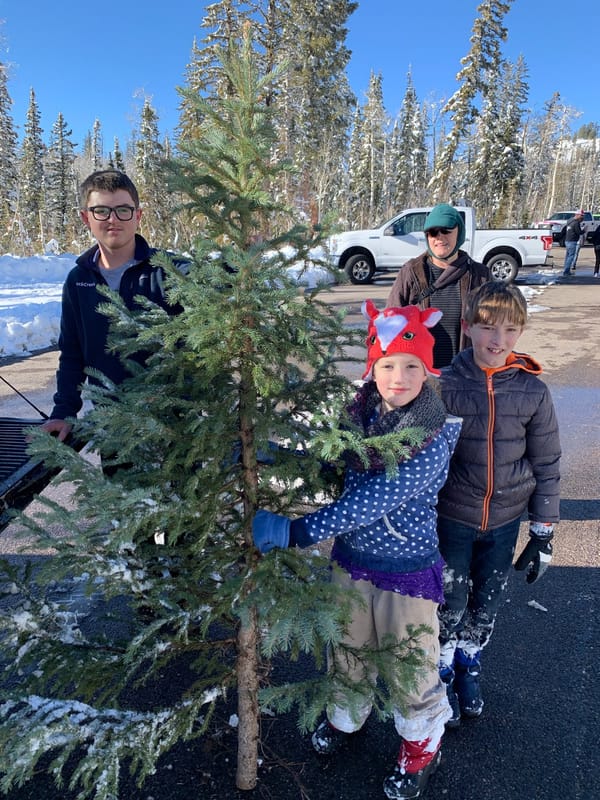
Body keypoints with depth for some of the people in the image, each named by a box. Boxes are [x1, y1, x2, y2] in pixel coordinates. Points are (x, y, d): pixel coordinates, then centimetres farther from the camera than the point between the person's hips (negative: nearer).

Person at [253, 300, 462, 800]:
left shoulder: (434, 438, -23)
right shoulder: (359, 414, -8)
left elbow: (377, 500, -32)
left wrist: (299, 532, -35)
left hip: (408, 568, -4)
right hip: (352, 558, 5)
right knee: (347, 649, 24)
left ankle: (422, 745, 45)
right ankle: (347, 717, 54)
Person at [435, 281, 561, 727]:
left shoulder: (533, 392, -10)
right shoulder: (446, 385, -15)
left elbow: (547, 466, -2)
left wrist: (543, 533, 1)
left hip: (505, 521, 2)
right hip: (452, 518, -2)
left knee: (488, 604, 19)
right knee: (450, 605, 11)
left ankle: (469, 663, 48)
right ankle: (443, 672, 40)